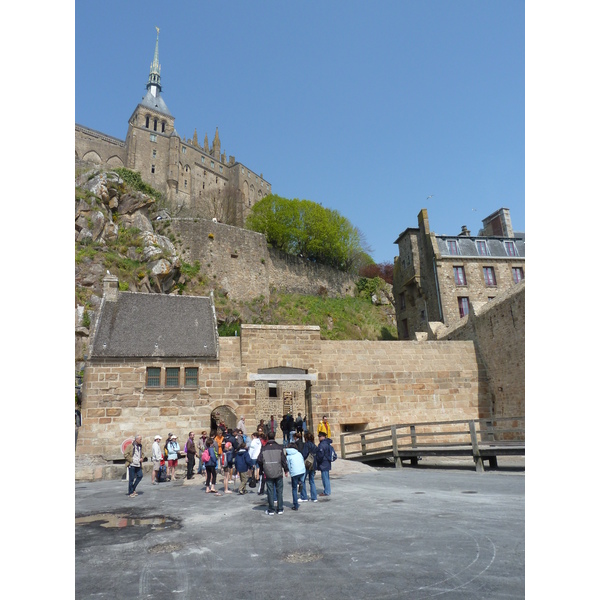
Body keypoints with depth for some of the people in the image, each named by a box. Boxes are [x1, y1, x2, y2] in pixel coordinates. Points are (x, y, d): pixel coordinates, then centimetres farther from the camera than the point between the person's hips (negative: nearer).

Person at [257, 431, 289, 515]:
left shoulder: (264, 448, -2)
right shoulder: (279, 447, -4)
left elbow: (259, 460, -3)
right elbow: (283, 460, -4)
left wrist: (263, 469, 13)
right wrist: (286, 470, 6)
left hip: (268, 474, 0)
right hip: (278, 473, 0)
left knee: (270, 492, 8)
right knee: (279, 491, 10)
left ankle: (271, 510, 13)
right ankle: (280, 509, 14)